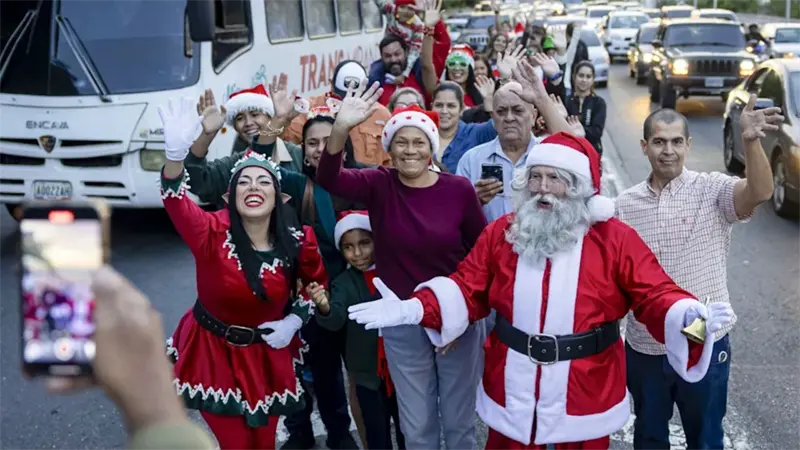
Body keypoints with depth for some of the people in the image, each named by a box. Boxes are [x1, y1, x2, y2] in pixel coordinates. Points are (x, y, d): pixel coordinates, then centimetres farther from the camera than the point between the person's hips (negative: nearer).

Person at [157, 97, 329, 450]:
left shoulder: (298, 242, -13)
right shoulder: (214, 233, -21)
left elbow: (318, 282, 7)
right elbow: (175, 202, -40)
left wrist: (294, 320, -8)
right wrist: (176, 152, -58)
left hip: (267, 354, 2)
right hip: (213, 350, -2)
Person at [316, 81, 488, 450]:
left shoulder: (459, 189, -10)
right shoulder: (379, 185, -8)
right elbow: (328, 179, -26)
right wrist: (340, 129, -43)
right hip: (402, 322, 1)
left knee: (460, 420, 16)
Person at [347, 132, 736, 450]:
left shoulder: (615, 238, -7)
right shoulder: (500, 233, 0)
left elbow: (654, 295, -9)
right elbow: (467, 289, 2)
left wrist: (687, 314, -31)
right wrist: (412, 310, -12)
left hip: (583, 402, -1)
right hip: (512, 399, 2)